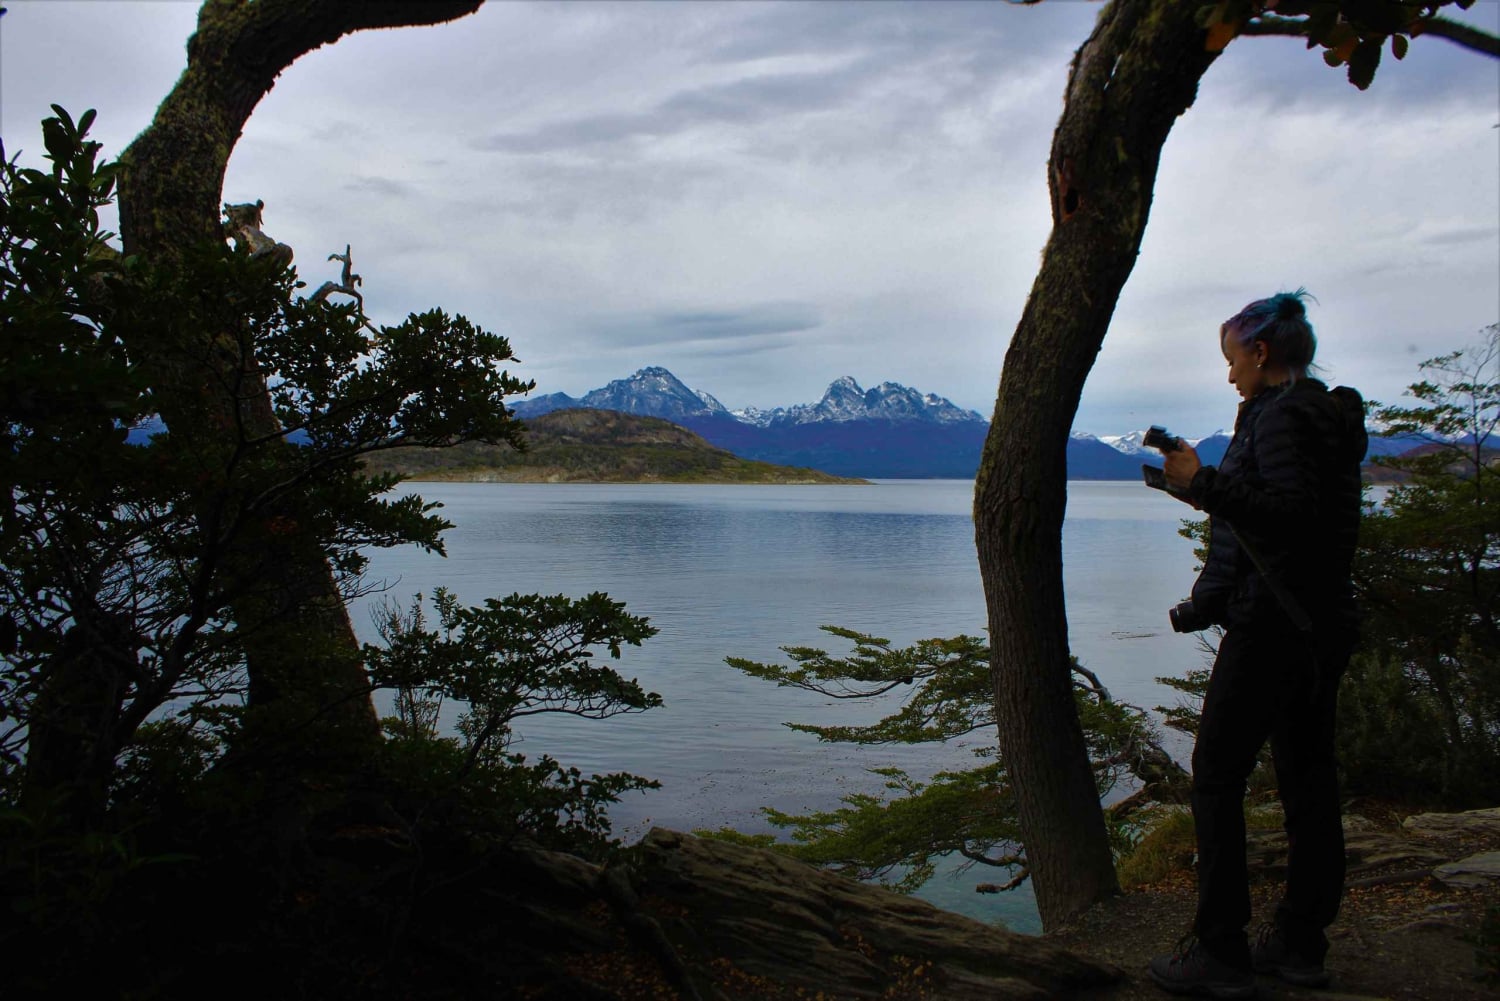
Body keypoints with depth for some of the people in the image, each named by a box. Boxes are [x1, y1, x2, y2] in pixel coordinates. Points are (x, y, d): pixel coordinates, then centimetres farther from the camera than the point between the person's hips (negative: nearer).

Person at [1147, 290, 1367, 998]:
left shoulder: (1281, 415, -14)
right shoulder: (1331, 416, 17)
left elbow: (1293, 514, -26)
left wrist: (1205, 484, -24)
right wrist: (1209, 489, 23)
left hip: (1271, 624, -10)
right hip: (1322, 624, 10)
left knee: (1217, 777, -5)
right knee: (1307, 777, 13)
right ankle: (1300, 942, 22)